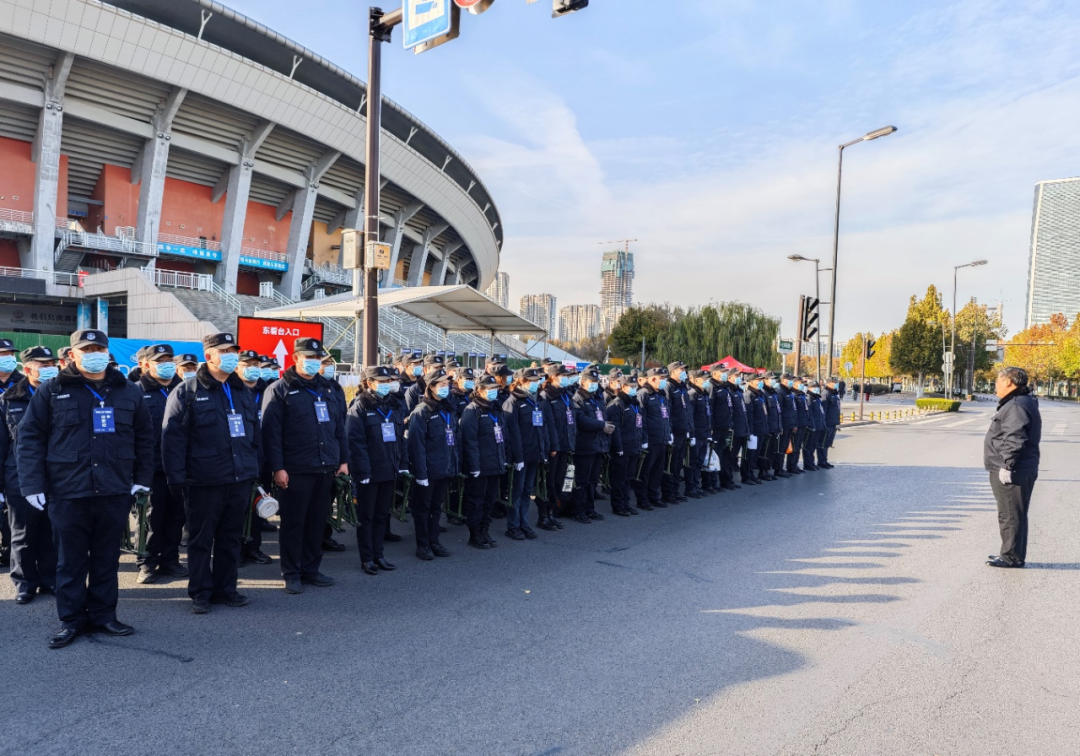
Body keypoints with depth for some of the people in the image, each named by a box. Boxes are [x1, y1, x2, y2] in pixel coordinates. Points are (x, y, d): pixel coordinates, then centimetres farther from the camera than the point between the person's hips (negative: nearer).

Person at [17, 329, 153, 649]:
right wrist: (32, 485, -7)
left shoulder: (128, 391, 7)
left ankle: (103, 615, 22)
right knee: (71, 559, 8)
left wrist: (143, 478, 6)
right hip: (67, 491, -2)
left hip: (115, 491, 2)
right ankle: (71, 620, 20)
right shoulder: (52, 391, 0)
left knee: (107, 558, 11)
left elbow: (144, 437, 12)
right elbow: (30, 438, 0)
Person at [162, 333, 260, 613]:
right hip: (204, 482, -5)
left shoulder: (243, 391, 13)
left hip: (240, 480, 5)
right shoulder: (187, 391, -4)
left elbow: (255, 434, 18)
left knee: (231, 538, 13)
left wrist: (254, 470, 13)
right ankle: (200, 593, 18)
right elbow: (172, 436, -9)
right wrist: (176, 478, -13)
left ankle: (225, 588, 24)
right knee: (201, 539, 6)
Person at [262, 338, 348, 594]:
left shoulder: (325, 389, 15)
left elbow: (339, 427, 17)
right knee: (293, 524, 4)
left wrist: (343, 460, 10)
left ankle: (311, 570, 23)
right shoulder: (280, 390, -4)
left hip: (325, 469, 6)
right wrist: (277, 467, -15)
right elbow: (271, 431, -10)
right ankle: (291, 575, 15)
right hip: (295, 471, -6)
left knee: (317, 522, 12)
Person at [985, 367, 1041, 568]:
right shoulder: (1015, 404, 17)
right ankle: (1011, 554, 25)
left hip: (1011, 473, -11)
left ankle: (1012, 557, 2)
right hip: (1017, 472, 11)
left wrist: (1008, 465, -23)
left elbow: (1015, 440, -26)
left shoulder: (1017, 406, -18)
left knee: (1011, 516, -4)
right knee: (1012, 515, 17)